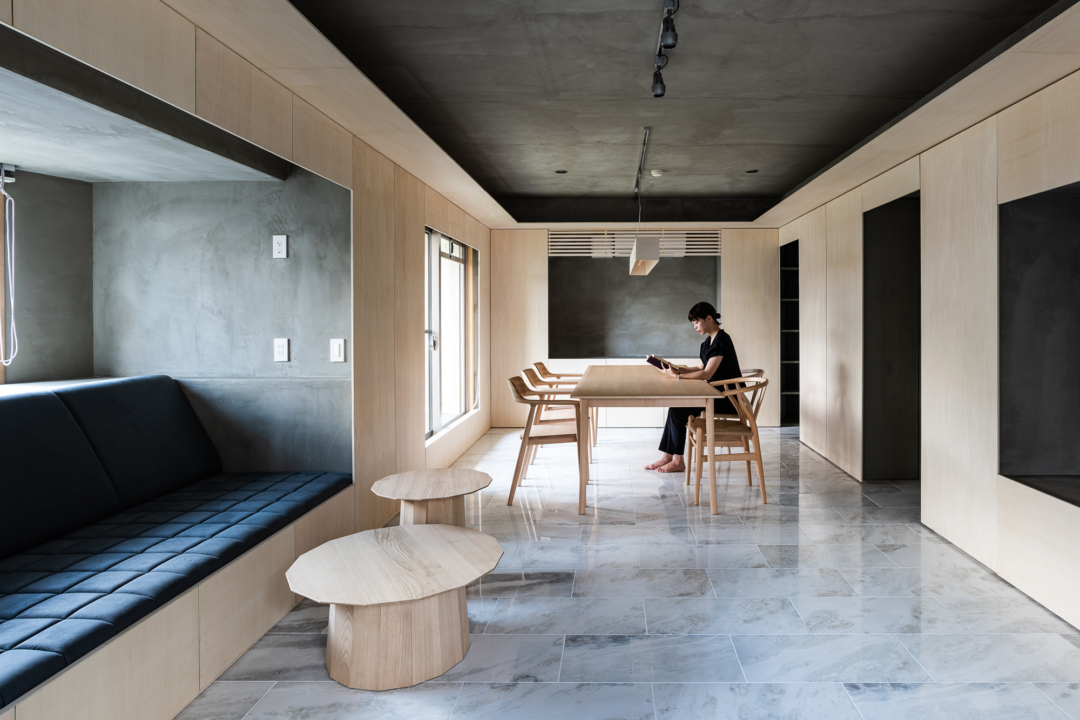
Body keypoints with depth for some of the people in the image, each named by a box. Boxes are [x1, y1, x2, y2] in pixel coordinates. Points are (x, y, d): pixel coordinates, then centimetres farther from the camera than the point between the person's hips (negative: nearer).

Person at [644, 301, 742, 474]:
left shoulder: (721, 340, -17)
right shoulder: (709, 341, 14)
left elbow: (707, 374, -22)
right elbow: (702, 368, 17)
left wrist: (679, 375, -19)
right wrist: (680, 369, 2)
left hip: (726, 400, -9)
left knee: (677, 410, -15)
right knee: (675, 406, -2)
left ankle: (678, 461, -5)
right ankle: (668, 456, -2)